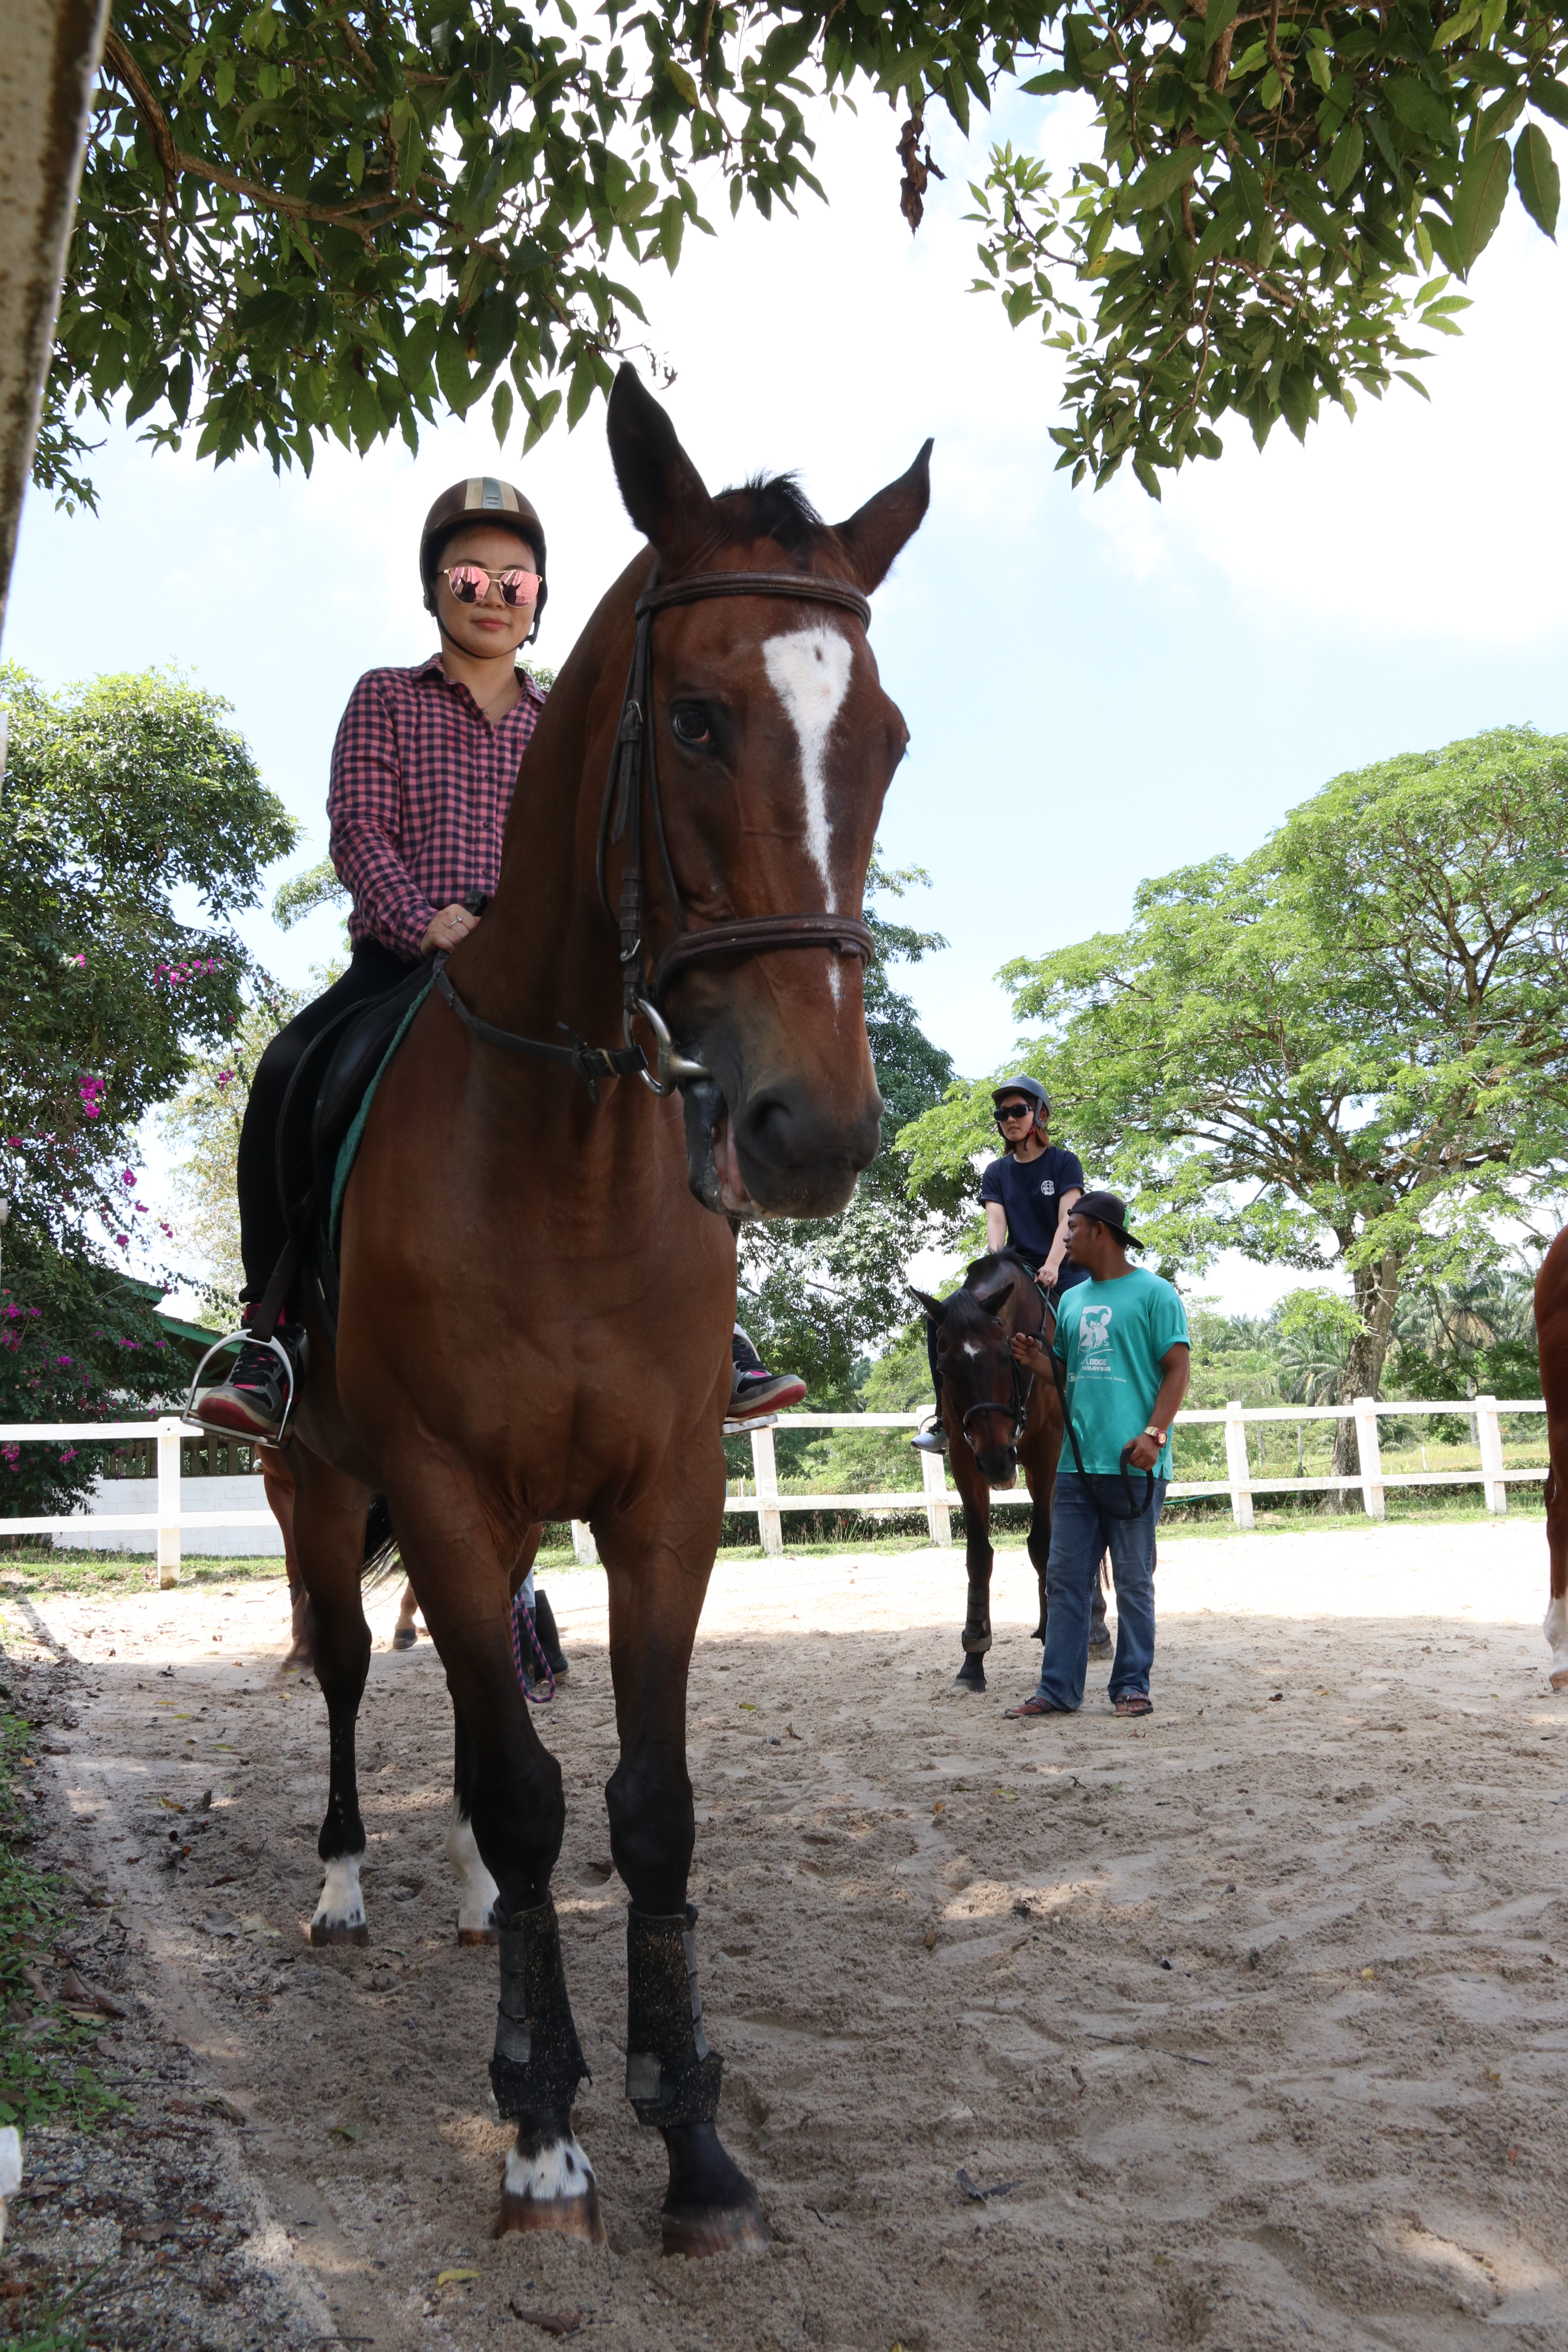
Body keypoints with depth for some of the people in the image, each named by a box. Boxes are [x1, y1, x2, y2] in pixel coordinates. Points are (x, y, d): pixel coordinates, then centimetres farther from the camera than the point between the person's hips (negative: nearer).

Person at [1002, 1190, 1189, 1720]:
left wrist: (1153, 1434, -19)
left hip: (1131, 1464, -6)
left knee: (1133, 1581, 3)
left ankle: (1132, 1686, 12)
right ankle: (1059, 1688, 11)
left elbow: (1177, 1368, -7)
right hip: (1076, 1462, 6)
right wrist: (1034, 1360, 0)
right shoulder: (1071, 1300, 17)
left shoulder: (1154, 1293, -2)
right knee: (1065, 1578, 6)